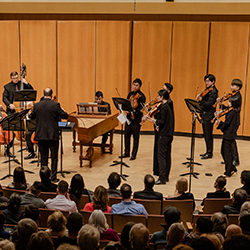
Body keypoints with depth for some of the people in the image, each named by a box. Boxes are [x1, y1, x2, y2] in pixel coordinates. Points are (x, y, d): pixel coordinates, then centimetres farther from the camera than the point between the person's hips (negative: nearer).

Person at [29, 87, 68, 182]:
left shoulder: (37, 105, -1)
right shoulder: (55, 105, -11)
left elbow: (31, 116, 14)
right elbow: (65, 116, -4)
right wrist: (61, 110, 15)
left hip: (41, 135, 3)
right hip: (52, 135, -3)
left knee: (43, 157, 12)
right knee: (54, 158, 8)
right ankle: (53, 177, 9)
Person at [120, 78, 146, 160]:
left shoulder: (141, 96, -9)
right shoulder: (130, 94, 10)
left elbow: (140, 108, -18)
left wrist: (134, 112, -32)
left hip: (136, 118, -6)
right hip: (129, 116, 6)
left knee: (136, 137, 2)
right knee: (127, 135, 10)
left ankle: (134, 154, 12)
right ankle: (126, 153, 23)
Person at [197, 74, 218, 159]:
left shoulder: (213, 92, -14)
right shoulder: (207, 90, 15)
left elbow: (208, 104, -23)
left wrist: (201, 100, -37)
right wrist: (200, 98, -2)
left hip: (209, 117, -9)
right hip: (205, 115, 9)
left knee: (208, 135, -4)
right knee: (206, 135, 14)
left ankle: (210, 153, 3)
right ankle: (208, 151, 23)